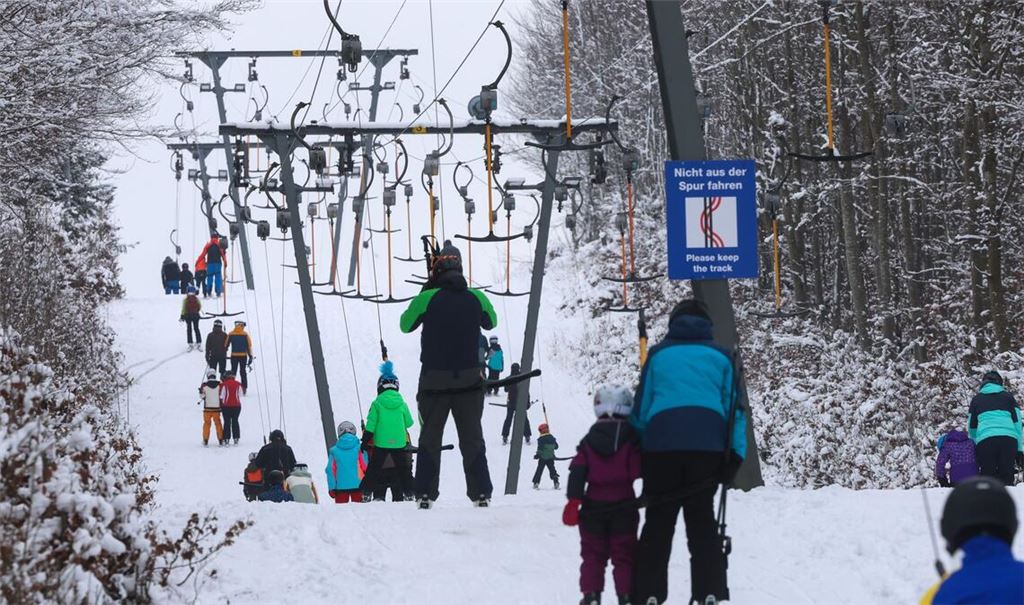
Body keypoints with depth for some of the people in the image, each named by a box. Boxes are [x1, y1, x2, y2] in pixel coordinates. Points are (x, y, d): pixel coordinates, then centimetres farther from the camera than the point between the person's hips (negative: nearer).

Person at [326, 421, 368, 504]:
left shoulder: (334, 450, 0)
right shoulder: (359, 448, -4)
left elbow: (331, 470, 1)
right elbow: (365, 466, -3)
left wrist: (331, 488, 5)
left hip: (340, 486, 1)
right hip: (357, 485, -1)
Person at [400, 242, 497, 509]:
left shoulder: (427, 298, -11)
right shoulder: (476, 298, -4)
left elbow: (405, 325, 5)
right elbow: (491, 322, 17)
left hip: (434, 380, -1)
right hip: (469, 379, 1)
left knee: (430, 439, 10)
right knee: (472, 439, 10)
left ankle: (425, 494, 4)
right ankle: (481, 493, 4)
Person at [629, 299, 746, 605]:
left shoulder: (659, 354, 15)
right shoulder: (720, 356, 16)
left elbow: (641, 406, 13)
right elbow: (733, 407, 12)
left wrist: (636, 447, 20)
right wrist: (735, 454, 9)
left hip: (661, 442, -1)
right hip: (708, 445, 1)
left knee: (658, 524, 6)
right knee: (702, 522, 7)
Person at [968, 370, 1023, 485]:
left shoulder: (977, 399, 20)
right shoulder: (1008, 397, 20)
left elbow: (972, 428, 24)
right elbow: (1017, 423, 14)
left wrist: (973, 448, 36)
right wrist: (1020, 450, 14)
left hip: (985, 439, -1)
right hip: (1009, 439, 1)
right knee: (1006, 479, -1)